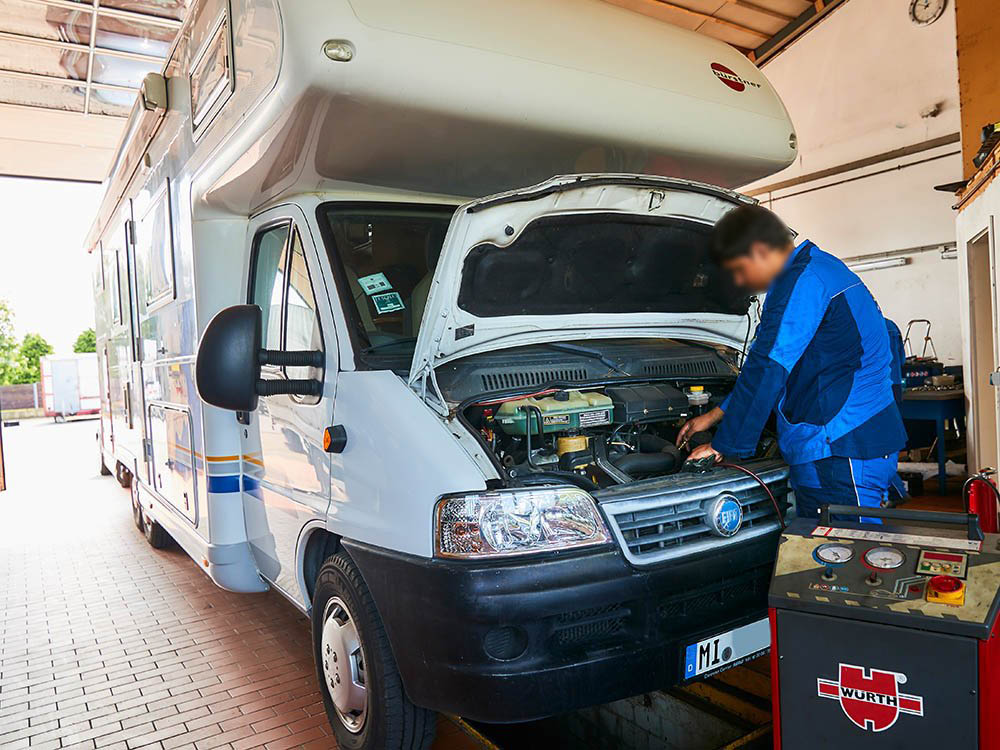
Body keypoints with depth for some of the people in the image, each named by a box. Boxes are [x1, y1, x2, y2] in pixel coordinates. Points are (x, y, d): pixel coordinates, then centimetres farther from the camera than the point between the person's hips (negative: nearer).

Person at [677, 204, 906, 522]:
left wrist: (724, 445, -9)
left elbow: (767, 372, -19)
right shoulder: (821, 270, 21)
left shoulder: (803, 281, -14)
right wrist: (715, 415, 27)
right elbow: (772, 362, 27)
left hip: (841, 453, -10)